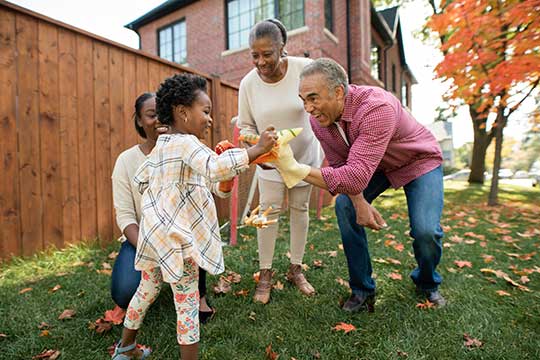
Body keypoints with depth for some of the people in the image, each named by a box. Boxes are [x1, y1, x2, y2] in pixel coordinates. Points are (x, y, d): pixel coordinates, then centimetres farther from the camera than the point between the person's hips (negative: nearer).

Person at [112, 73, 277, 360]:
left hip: (155, 232, 10)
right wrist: (257, 149, -29)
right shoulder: (186, 143, -16)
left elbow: (140, 179, 23)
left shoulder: (160, 146, 13)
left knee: (147, 288, 25)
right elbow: (216, 167, -34)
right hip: (176, 237, -10)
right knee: (187, 302, 3)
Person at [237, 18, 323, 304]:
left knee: (300, 208, 9)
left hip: (305, 154, 0)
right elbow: (245, 126, -5)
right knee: (269, 210, -1)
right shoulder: (248, 83, -15)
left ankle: (295, 269, 25)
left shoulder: (304, 68, -20)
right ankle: (265, 273, 15)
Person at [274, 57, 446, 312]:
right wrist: (360, 202, -22)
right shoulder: (318, 119, -19)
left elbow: (357, 175, -48)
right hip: (374, 165, 5)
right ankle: (362, 290, 1)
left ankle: (427, 284, 18)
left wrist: (296, 169, -51)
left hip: (419, 162, -4)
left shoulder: (376, 108, -40)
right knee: (344, 207, -17)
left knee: (426, 231, -19)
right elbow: (339, 165, -8)